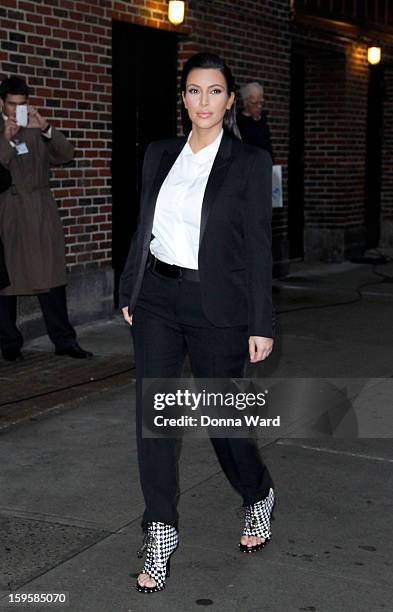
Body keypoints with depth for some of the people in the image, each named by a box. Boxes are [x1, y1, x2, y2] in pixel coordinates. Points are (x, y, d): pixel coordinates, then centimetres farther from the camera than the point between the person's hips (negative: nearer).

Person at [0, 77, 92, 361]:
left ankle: (64, 340, 5)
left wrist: (46, 128, -12)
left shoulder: (37, 129, 13)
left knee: (52, 277, 1)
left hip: (41, 210, 2)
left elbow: (66, 154, 2)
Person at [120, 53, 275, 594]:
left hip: (217, 306, -4)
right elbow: (143, 229, 14)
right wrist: (130, 294, 13)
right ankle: (161, 533, 13)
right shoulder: (159, 155, 8)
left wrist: (261, 325, -8)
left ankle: (259, 494, 37)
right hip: (157, 300, 4)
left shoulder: (250, 162, -5)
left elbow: (258, 247, -6)